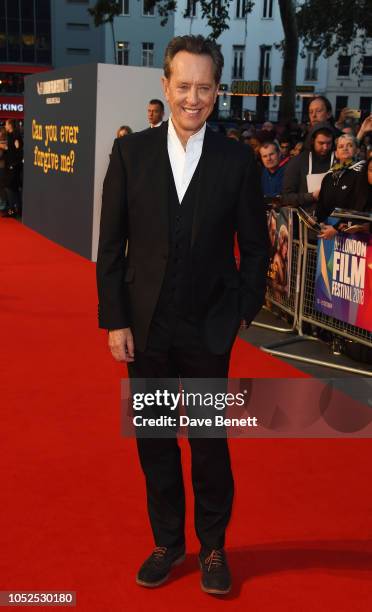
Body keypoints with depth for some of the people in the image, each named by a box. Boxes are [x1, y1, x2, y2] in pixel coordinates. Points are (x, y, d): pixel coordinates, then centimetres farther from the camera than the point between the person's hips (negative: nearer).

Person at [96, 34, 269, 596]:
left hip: (208, 330, -1)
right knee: (154, 441, 13)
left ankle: (213, 546, 31)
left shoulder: (238, 161, -3)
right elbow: (111, 244, 0)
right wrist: (114, 320, -5)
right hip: (146, 327, 2)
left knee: (210, 443, 11)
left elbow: (255, 247, 3)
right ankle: (168, 542, 33)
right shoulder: (131, 152, -1)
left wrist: (241, 311, -5)